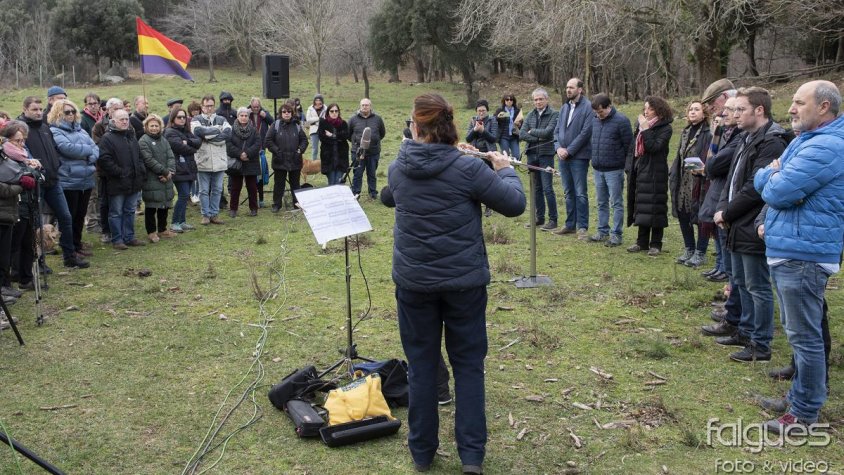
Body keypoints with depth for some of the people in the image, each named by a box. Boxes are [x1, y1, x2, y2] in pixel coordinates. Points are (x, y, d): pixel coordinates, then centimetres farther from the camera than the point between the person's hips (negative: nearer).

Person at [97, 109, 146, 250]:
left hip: (134, 182, 7)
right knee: (116, 212, 2)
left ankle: (129, 237, 22)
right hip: (117, 183, -7)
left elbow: (139, 157, 24)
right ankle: (117, 240, 8)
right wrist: (120, 172, -18)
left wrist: (141, 170, 8)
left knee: (130, 211, 14)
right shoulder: (107, 138, -9)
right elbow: (105, 160, -17)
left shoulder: (131, 137, 17)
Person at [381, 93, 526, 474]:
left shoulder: (398, 168, -1)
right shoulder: (468, 167, -14)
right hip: (464, 281, -2)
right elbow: (515, 205, -8)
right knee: (468, 365, 11)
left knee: (421, 366, 13)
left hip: (414, 282, 2)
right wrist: (504, 169, 10)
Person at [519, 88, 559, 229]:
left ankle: (553, 219, -1)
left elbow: (547, 132, -19)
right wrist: (538, 138, -11)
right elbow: (522, 134, 1)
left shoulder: (553, 114, -6)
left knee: (547, 188, -7)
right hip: (532, 154, 6)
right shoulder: (530, 115, 11)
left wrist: (532, 131, -4)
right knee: (536, 188, 12)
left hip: (546, 155, -6)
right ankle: (539, 217, 20)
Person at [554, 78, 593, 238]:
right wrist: (558, 147, -4)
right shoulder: (564, 107, 13)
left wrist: (569, 150, -15)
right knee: (568, 192, 13)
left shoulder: (588, 107, -9)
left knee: (580, 193, -3)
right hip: (563, 156, 7)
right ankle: (570, 224, 22)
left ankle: (582, 227, 4)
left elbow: (586, 132, -15)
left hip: (579, 157, -7)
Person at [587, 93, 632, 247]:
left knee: (616, 203, 0)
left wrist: (622, 162, -5)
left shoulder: (621, 121, -11)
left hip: (614, 170, -6)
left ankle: (616, 235, 5)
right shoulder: (594, 120, 7)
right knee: (602, 202, 14)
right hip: (597, 169, 6)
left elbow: (628, 145, -9)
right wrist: (594, 159, 13)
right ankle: (603, 231, 23)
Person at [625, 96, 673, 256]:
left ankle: (656, 244, 6)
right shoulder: (640, 124, 11)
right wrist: (629, 167, 9)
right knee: (641, 207, 10)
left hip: (655, 174, -6)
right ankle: (642, 242, 19)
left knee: (654, 208, -3)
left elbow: (654, 147, -21)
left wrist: (645, 129, -21)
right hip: (640, 171, 6)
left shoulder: (665, 128, -8)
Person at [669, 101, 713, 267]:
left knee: (700, 218, 1)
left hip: (700, 183, -8)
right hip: (683, 183, 8)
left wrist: (704, 170, -30)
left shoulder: (708, 134, -10)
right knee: (683, 216, 13)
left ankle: (700, 253, 12)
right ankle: (689, 249, 27)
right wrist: (673, 176, 11)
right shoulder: (685, 132, 14)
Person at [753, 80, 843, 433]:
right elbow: (760, 182, 14)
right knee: (797, 331, 21)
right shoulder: (807, 140, 16)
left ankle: (804, 414, 8)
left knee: (804, 335, -2)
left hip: (802, 254, -11)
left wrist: (773, 178, -1)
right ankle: (800, 395, 35)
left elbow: (777, 192, -23)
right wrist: (774, 174, -8)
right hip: (789, 249, 11)